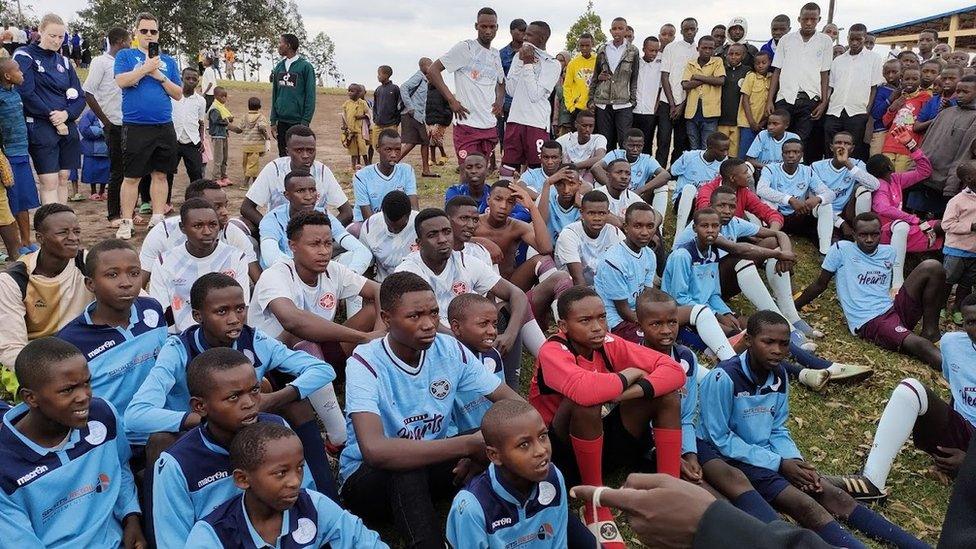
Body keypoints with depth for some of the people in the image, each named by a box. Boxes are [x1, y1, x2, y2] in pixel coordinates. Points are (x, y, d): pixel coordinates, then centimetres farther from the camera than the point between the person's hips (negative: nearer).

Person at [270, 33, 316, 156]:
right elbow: (274, 95, 14)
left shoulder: (305, 66, -6)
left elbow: (310, 97, -8)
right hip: (281, 121, 5)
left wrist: (305, 122, -14)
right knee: (283, 156, 9)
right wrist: (273, 121, 8)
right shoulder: (279, 66, 11)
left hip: (298, 122, -5)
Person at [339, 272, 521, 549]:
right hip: (368, 476, -4)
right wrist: (469, 444, -39)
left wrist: (487, 446, -28)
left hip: (432, 464, 5)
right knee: (405, 466, -38)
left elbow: (514, 403, -7)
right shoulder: (365, 364, -24)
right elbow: (375, 450, -40)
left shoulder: (450, 350, -10)